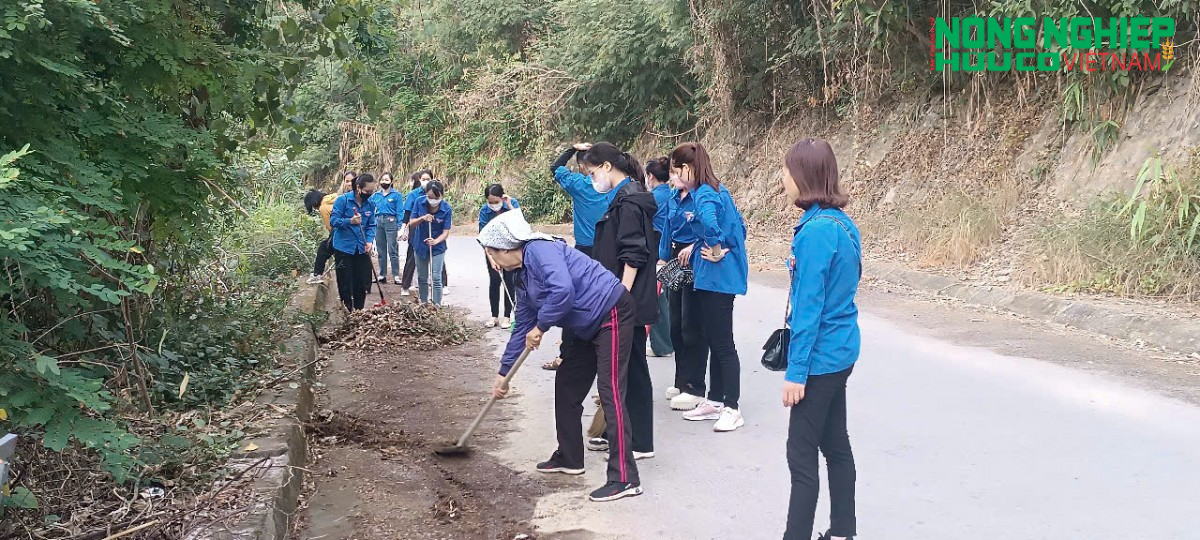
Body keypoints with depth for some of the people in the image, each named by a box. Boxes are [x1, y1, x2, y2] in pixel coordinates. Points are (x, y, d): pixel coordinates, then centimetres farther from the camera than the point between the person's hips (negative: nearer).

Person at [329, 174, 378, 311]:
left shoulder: (370, 204, 3)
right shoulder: (343, 200, -12)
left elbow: (371, 226, 6)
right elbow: (333, 220, -15)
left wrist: (370, 241, -11)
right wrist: (350, 221, -32)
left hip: (362, 249, 4)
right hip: (344, 248, -4)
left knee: (362, 282, 7)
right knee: (345, 283, 3)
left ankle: (359, 311, 22)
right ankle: (347, 312, 14)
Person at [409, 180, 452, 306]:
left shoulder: (446, 209, -19)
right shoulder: (420, 202, -14)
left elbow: (446, 232, -17)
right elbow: (411, 223, -8)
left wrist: (435, 241, -36)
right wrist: (422, 218, -29)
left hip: (438, 247, -3)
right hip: (420, 245, 3)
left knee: (436, 279, -7)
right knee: (422, 278, 14)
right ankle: (423, 304, 28)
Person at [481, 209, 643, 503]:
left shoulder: (540, 250, -16)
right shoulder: (522, 276, 13)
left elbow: (563, 289, -33)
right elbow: (522, 327, 21)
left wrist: (541, 326, -18)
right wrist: (504, 373, 24)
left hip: (612, 313, -11)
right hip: (587, 327, 11)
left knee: (611, 392, -14)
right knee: (566, 387, 16)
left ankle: (625, 478, -15)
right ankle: (569, 457, 31)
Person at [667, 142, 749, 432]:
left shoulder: (704, 195, -17)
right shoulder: (718, 190, 12)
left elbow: (709, 223, -40)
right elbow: (738, 227, 22)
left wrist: (715, 251, -23)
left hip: (717, 278, -10)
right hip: (718, 277, 10)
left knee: (723, 344, -2)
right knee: (712, 341, 16)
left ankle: (732, 409, 7)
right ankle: (715, 401, 25)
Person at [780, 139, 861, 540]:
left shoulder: (816, 230, -21)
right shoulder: (842, 223, 7)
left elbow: (809, 306, -21)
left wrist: (796, 370, -17)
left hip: (820, 357, -9)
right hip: (841, 351, 9)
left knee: (802, 455, -1)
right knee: (836, 445, 17)